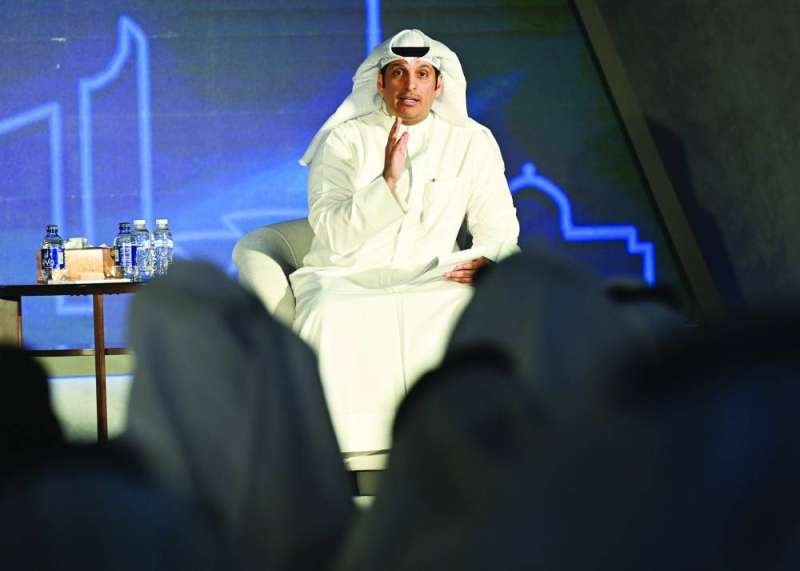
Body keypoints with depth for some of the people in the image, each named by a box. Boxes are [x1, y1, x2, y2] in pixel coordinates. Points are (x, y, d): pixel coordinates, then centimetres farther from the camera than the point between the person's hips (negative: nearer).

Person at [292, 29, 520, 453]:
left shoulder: (472, 142, 7)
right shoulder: (344, 140, -1)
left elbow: (498, 226, 9)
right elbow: (332, 235, -13)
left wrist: (489, 260, -15)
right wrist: (388, 181, -26)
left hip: (431, 280, 2)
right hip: (345, 281, -2)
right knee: (336, 322, -37)